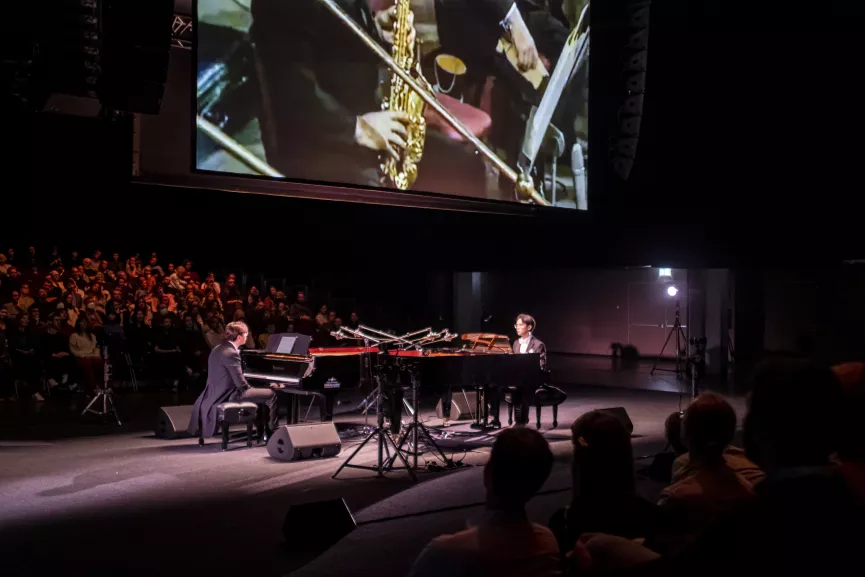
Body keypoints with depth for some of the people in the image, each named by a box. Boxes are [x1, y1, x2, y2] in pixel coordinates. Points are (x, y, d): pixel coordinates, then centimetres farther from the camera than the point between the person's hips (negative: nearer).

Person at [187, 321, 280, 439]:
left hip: (218, 394, 10)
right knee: (270, 395, -6)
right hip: (227, 396, -10)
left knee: (260, 394, 26)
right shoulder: (231, 353, -21)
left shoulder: (219, 349, 11)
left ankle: (262, 431, 31)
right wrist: (251, 389, 0)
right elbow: (241, 384, -21)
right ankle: (273, 432, 5)